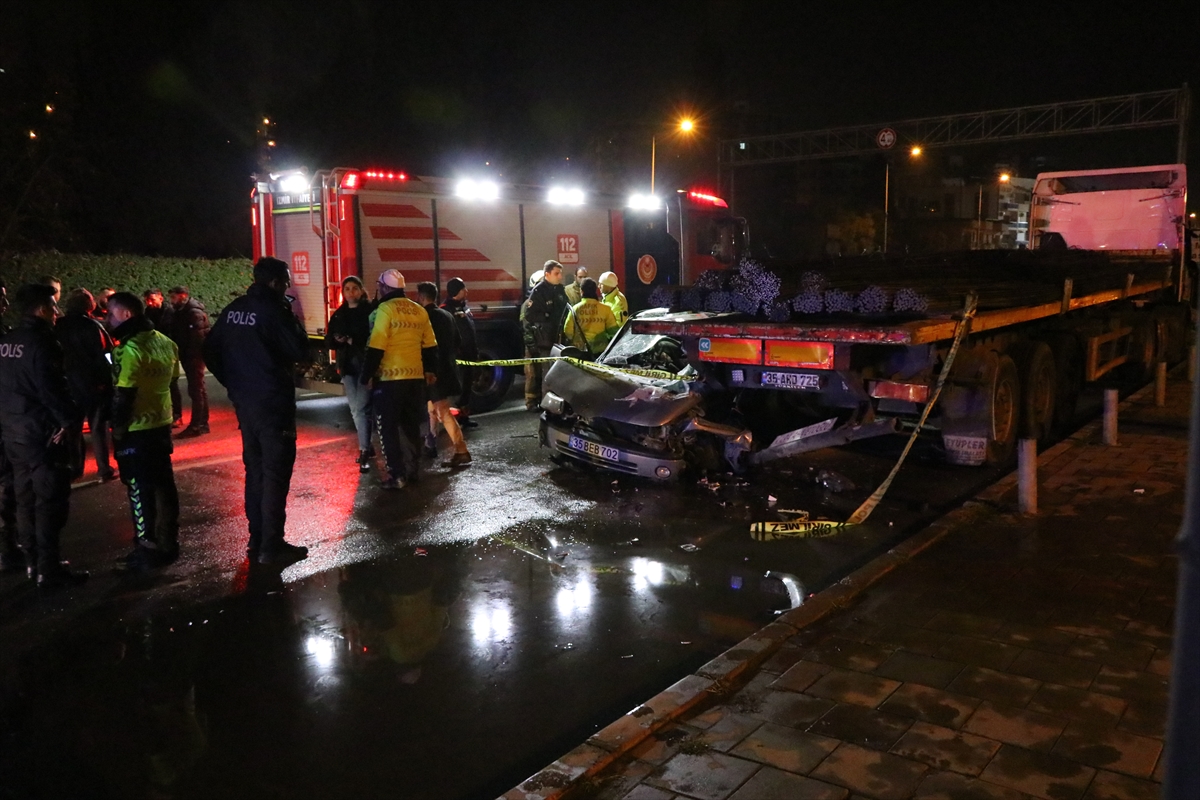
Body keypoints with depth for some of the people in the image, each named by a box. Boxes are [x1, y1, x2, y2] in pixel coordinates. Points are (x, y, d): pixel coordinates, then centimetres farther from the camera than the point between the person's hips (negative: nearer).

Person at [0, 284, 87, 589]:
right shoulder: (41, 343, -17)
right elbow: (52, 389, -22)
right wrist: (69, 418, -11)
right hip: (43, 433, -9)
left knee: (26, 500, 16)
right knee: (51, 503, -2)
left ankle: (33, 562, 25)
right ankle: (49, 570, 1)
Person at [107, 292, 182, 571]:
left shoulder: (129, 349, -19)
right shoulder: (166, 343, 5)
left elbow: (123, 394, -20)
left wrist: (117, 428, -11)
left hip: (136, 429, -7)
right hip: (162, 423, 7)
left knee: (140, 490, 3)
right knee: (164, 484, 14)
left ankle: (148, 549, 9)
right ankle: (168, 543, 23)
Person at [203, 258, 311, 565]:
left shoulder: (233, 310, 8)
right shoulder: (272, 311, -15)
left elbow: (211, 350, 11)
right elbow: (300, 351, -15)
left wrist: (233, 382, 15)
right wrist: (291, 317, -6)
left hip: (244, 400, 8)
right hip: (273, 401, -8)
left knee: (255, 468, 16)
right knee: (276, 471, -2)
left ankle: (257, 539, 22)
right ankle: (272, 545, 0)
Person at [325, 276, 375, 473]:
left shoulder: (370, 311, -4)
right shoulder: (338, 315, 13)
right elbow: (329, 341, 11)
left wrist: (354, 341, -22)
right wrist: (337, 339, -11)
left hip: (365, 365, -6)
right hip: (347, 366, 6)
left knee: (362, 407, -11)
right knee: (355, 409, 10)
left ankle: (364, 451, -7)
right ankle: (367, 447, 22)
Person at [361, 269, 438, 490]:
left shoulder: (385, 309, -10)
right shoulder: (419, 311, 8)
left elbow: (376, 348, -15)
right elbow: (429, 345, 12)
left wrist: (366, 375, -7)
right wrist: (431, 370, 23)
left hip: (390, 378, -6)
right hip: (416, 377, 6)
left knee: (388, 427, 2)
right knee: (411, 425, 16)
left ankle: (397, 475, -2)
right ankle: (413, 470, 21)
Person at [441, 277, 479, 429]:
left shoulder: (465, 306, 16)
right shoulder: (447, 309, -13)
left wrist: (476, 351, 20)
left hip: (468, 354, 9)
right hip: (456, 356, -9)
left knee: (467, 385, 12)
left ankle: (464, 416, 19)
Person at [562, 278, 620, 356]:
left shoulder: (575, 309, -5)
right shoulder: (605, 309, -7)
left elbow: (568, 331, -3)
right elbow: (613, 330, -2)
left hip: (579, 350, 1)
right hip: (600, 351, 0)